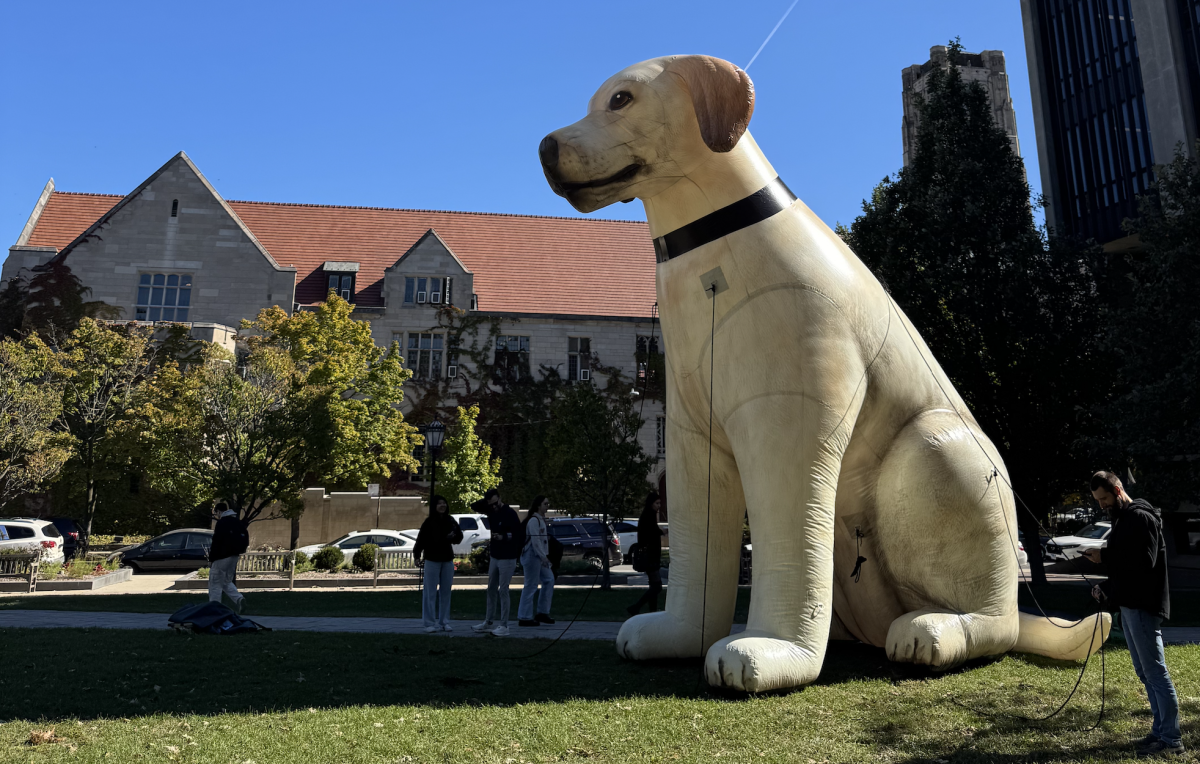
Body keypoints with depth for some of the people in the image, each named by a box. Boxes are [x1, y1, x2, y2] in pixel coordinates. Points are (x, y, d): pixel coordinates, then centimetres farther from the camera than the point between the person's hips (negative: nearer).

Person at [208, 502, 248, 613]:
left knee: (215, 584, 2)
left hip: (221, 558, -8)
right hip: (234, 557, 8)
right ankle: (239, 599, -3)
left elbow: (216, 542, -16)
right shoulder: (238, 523, 13)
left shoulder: (222, 523, -13)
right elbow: (245, 541, 16)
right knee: (227, 582, 18)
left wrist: (211, 559, -10)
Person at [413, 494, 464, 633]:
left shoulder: (450, 521, 0)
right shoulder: (429, 522, -12)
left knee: (445, 592, 10)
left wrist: (455, 535, -17)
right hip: (432, 560, -4)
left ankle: (444, 621, 18)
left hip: (447, 560, 4)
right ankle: (430, 623, 6)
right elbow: (421, 538, -17)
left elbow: (458, 538, 4)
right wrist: (417, 553, -28)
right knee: (430, 592, 0)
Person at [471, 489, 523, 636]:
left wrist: (503, 537, -28)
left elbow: (519, 534, -18)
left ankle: (504, 626, 0)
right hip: (494, 557, 8)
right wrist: (486, 499, -5)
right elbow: (474, 506, 9)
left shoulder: (510, 514, -17)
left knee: (503, 590, -6)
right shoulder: (491, 511, 3)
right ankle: (489, 622, 24)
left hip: (507, 558, -8)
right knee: (491, 589, 14)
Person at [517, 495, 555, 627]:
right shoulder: (534, 520, -15)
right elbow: (535, 540, -21)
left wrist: (544, 556, 12)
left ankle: (542, 613, 17)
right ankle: (524, 618, 3)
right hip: (532, 555, -10)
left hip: (539, 556, 10)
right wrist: (543, 556, -20)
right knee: (531, 586, -5)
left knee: (549, 579, 10)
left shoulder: (541, 519, 15)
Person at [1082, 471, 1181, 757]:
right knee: (1145, 673, 14)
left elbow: (1144, 562, -22)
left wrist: (1104, 557, -19)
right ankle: (1160, 731, 22)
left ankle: (1171, 740, 2)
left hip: (1143, 606, -10)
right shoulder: (1122, 519, 17)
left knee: (1156, 673, -4)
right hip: (1128, 605, 10)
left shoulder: (1141, 517, -13)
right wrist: (1106, 590, 9)